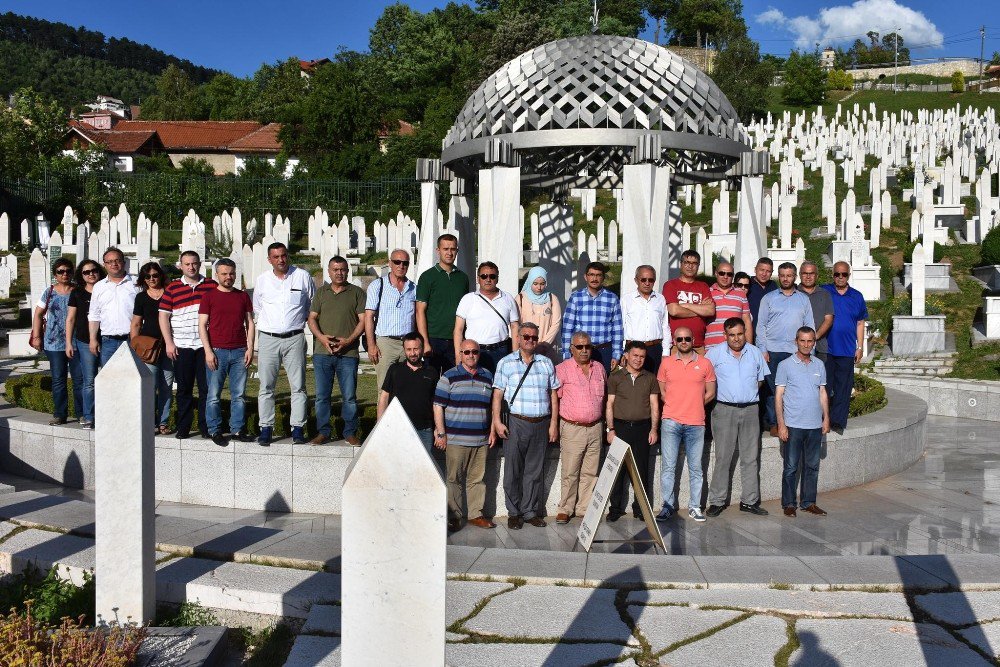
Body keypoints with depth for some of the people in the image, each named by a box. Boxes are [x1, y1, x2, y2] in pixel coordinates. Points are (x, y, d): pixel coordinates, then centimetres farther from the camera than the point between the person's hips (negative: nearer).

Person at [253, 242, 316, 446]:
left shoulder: (302, 276, 2)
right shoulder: (262, 280, 6)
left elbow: (313, 304, 14)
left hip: (294, 339, -1)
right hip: (268, 339, 1)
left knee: (298, 386, -1)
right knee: (266, 386, 2)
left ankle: (298, 428, 4)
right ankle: (266, 428, 9)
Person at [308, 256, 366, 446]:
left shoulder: (357, 293, 7)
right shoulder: (321, 293, 15)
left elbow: (363, 320, 1)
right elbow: (312, 318, 12)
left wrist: (348, 340, -12)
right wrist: (321, 337, -7)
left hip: (348, 353, -2)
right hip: (322, 352, 2)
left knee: (349, 396, 0)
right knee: (322, 395, 4)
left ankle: (350, 432, 10)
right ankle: (323, 432, 13)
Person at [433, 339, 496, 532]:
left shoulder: (488, 376, 12)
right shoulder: (449, 377, 0)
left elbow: (493, 406, 19)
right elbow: (438, 406, -2)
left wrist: (492, 431, 13)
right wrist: (440, 433, -7)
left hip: (481, 440, 4)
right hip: (455, 439, -3)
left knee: (477, 478, 9)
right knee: (454, 479, 1)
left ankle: (476, 514, 19)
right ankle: (454, 516, 9)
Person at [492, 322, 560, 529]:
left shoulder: (546, 363, 12)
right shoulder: (506, 363, 4)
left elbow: (553, 394, 12)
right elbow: (497, 394, 0)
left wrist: (553, 423, 5)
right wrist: (497, 421, -9)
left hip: (541, 424, 2)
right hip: (516, 423, -2)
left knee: (535, 470, 8)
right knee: (513, 470, 1)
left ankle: (530, 511, 18)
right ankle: (514, 513, 12)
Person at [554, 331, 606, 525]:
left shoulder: (599, 368, 11)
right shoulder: (563, 369, -5)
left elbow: (605, 394, 23)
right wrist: (555, 425, -4)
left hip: (595, 428, 5)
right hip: (572, 429, -4)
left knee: (590, 472, 8)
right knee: (569, 473, -2)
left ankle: (585, 508, 17)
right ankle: (565, 509, 9)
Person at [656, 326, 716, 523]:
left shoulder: (705, 363, 5)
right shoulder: (666, 363, 6)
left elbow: (710, 393, 10)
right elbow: (661, 390, 12)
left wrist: (694, 405, 4)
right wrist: (675, 406, 2)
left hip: (696, 423, 0)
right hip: (671, 422, 0)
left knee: (695, 468, 6)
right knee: (668, 466, 1)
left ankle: (695, 506, 15)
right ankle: (668, 505, 10)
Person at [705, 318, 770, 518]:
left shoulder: (755, 353, 10)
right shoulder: (714, 353, 0)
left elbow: (761, 378, 20)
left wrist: (751, 392, 10)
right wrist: (716, 393, 0)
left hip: (750, 410, 3)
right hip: (724, 410, -3)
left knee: (751, 458, 6)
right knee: (723, 457, -2)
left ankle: (749, 501, 14)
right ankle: (717, 501, 5)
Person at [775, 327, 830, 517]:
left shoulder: (819, 365, 10)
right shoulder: (785, 365, -3)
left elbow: (822, 393, 16)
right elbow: (779, 396, -5)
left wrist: (826, 418, 9)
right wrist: (781, 424, -10)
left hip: (815, 425, 4)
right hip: (793, 425, -4)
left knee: (812, 466, 10)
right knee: (791, 467, 1)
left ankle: (808, 502, 20)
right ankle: (789, 504, 10)